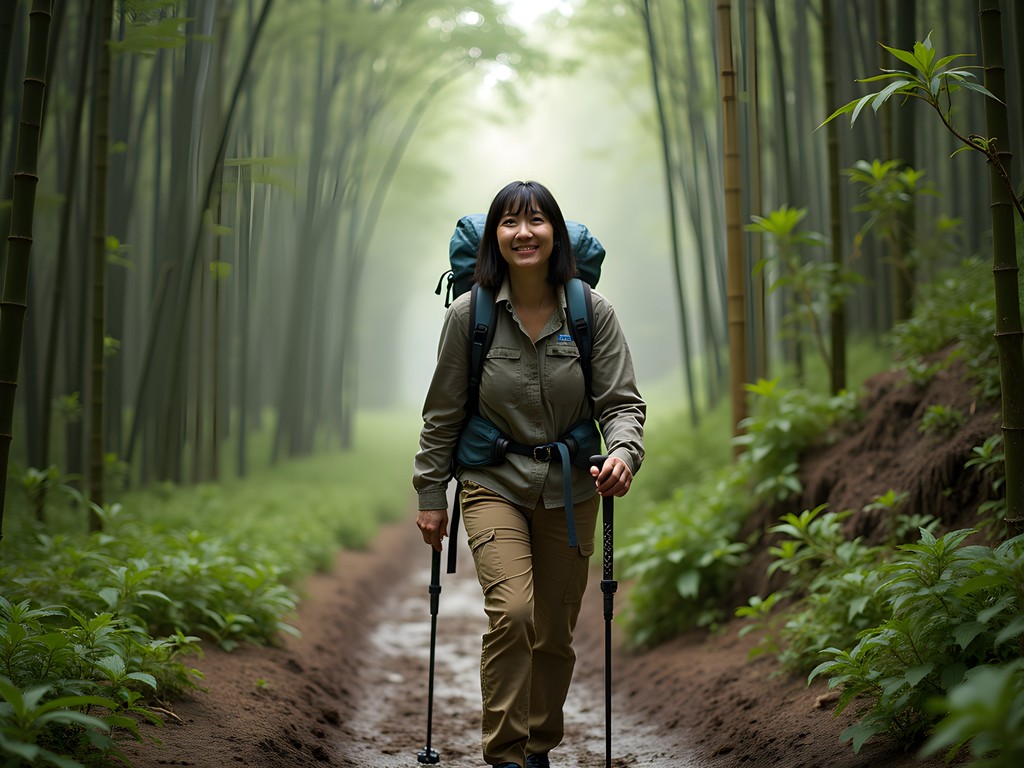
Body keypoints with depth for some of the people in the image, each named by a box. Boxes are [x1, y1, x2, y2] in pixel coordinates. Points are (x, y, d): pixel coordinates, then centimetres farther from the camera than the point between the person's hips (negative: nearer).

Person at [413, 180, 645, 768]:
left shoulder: (593, 312, -4)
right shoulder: (470, 315, -6)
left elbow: (622, 400, -2)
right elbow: (443, 412, 2)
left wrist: (624, 452, -23)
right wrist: (431, 494, 4)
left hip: (569, 492, 2)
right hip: (494, 484, -2)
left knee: (555, 632, 9)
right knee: (512, 612, -20)